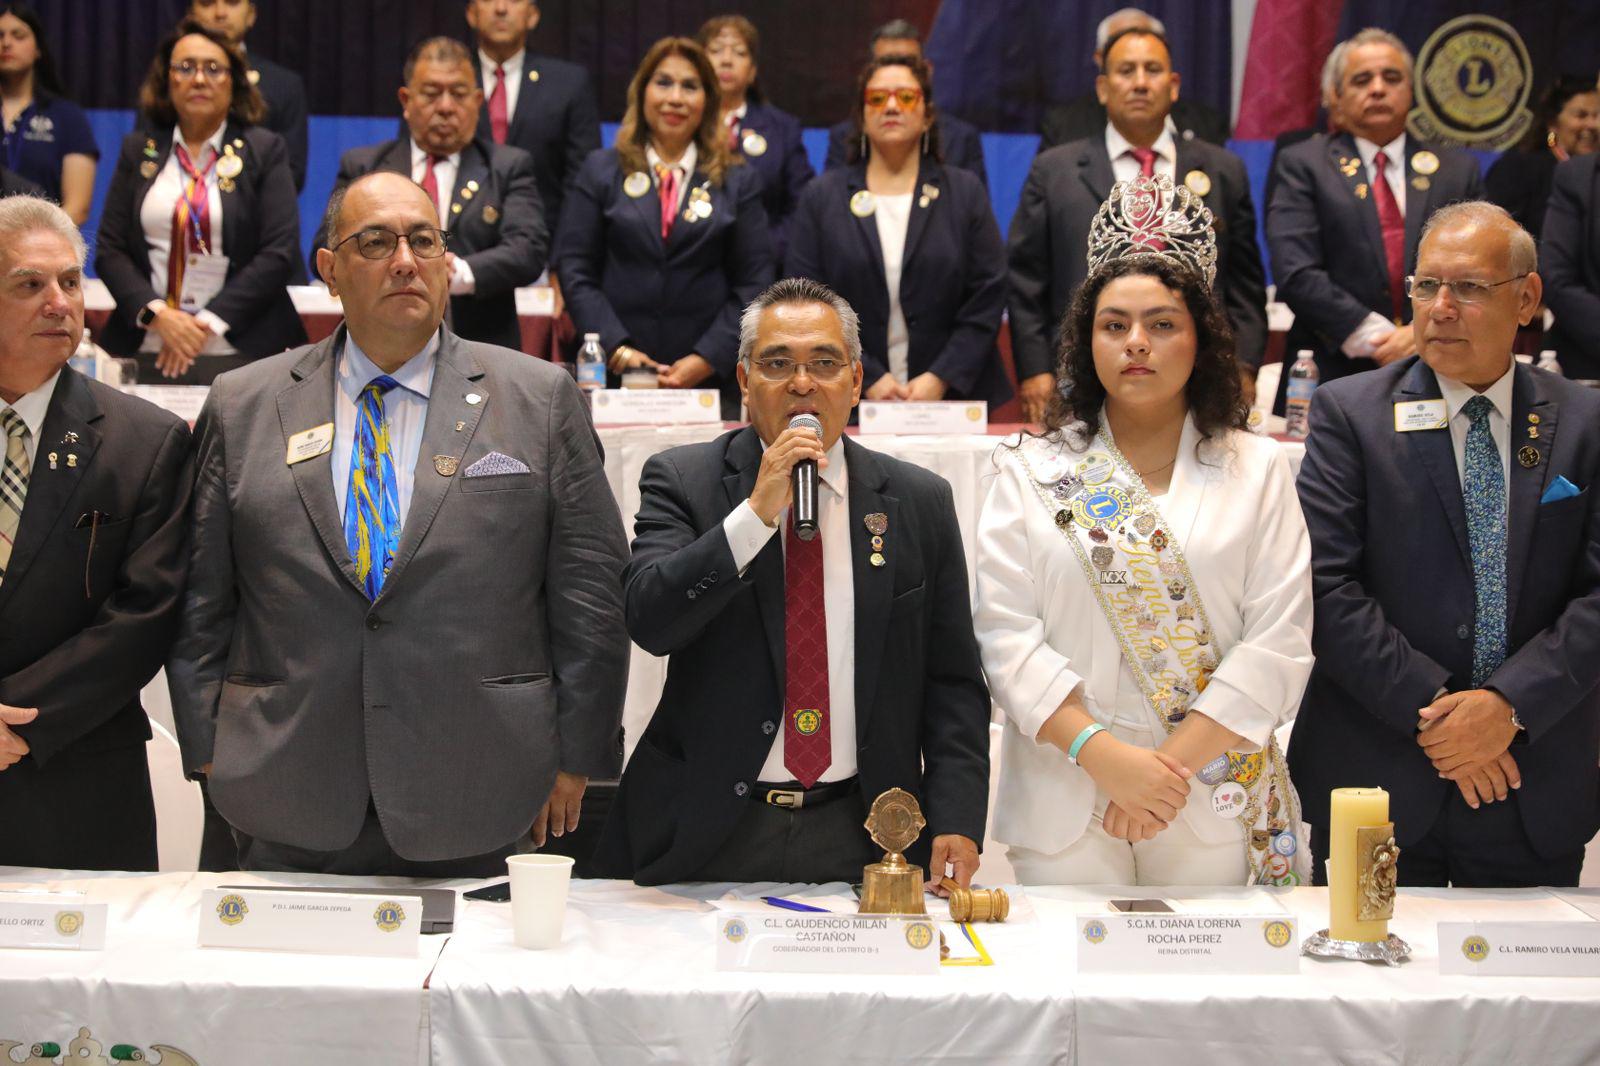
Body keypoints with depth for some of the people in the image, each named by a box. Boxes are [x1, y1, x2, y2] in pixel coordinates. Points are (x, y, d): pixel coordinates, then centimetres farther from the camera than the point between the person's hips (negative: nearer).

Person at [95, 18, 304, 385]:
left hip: (239, 352, -2)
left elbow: (280, 252, -4)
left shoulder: (264, 150, 4)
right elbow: (109, 249, 7)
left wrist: (208, 324, -11)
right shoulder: (138, 151, 12)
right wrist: (157, 314, -10)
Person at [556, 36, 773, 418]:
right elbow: (574, 269, 4)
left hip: (711, 378, 0)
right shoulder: (600, 171, 10)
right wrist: (616, 348, -9)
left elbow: (753, 284, 5)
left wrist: (706, 359, -8)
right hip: (615, 374, 0)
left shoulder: (738, 182, 10)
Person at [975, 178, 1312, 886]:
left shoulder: (1257, 471, 5)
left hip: (1217, 806, 0)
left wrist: (1173, 765, -13)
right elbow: (1004, 634, -4)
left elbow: (1279, 642, -4)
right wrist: (1101, 752, -17)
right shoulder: (1032, 472, 5)